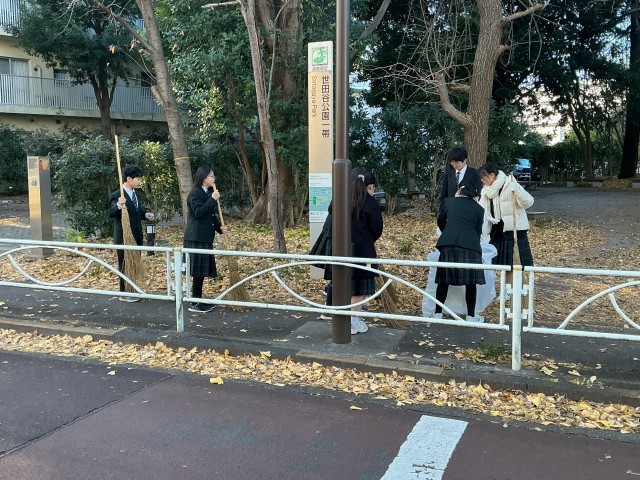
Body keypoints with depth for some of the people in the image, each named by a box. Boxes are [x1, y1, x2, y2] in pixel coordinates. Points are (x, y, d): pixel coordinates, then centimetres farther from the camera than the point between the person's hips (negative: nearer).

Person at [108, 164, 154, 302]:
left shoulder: (135, 194, 10)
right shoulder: (116, 195, -17)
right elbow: (111, 213, -28)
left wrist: (146, 214, 1)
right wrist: (119, 205, -47)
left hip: (136, 237, 8)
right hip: (124, 237, -8)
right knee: (125, 265, 3)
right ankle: (124, 294, 14)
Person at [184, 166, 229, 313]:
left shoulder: (209, 193, 15)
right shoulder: (195, 193, -10)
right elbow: (198, 212, -22)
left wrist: (220, 227, 5)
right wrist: (213, 199, -22)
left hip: (205, 236, 9)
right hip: (196, 237, -9)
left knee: (203, 269, 11)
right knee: (198, 269, -7)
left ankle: (198, 300, 19)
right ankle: (195, 304, -2)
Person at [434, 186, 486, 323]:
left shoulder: (449, 201, 19)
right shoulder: (479, 208, 15)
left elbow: (440, 222, 30)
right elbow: (478, 231, 18)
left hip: (448, 244, 2)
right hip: (470, 245, -1)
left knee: (444, 279, 9)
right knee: (471, 282, 7)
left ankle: (438, 314, 13)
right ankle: (471, 316, 12)